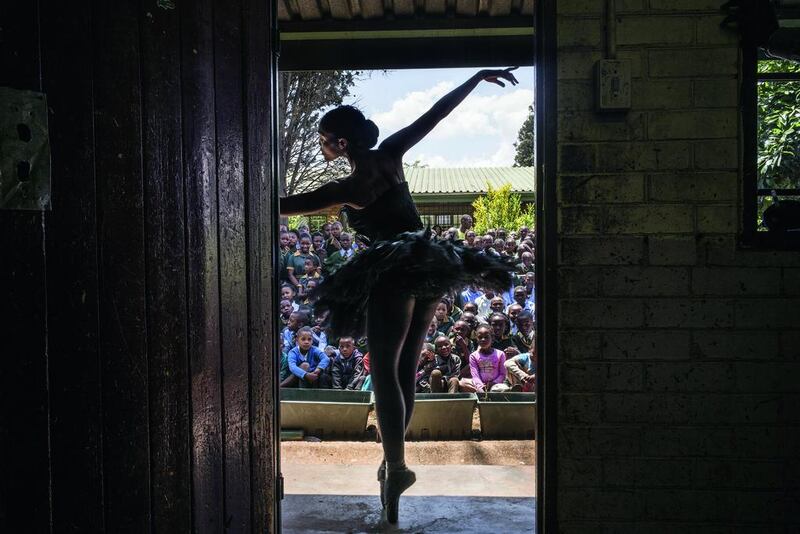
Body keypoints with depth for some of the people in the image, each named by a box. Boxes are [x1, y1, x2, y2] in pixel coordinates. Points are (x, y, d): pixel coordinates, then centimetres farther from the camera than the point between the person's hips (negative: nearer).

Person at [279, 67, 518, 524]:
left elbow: (289, 205, -11)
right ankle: (394, 458, 20)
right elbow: (437, 112, 11)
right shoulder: (390, 156, 6)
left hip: (393, 272, -7)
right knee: (406, 367, 12)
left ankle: (398, 464, -10)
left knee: (385, 370, -4)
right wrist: (479, 77, 19)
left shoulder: (350, 189, -11)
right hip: (430, 266, 8)